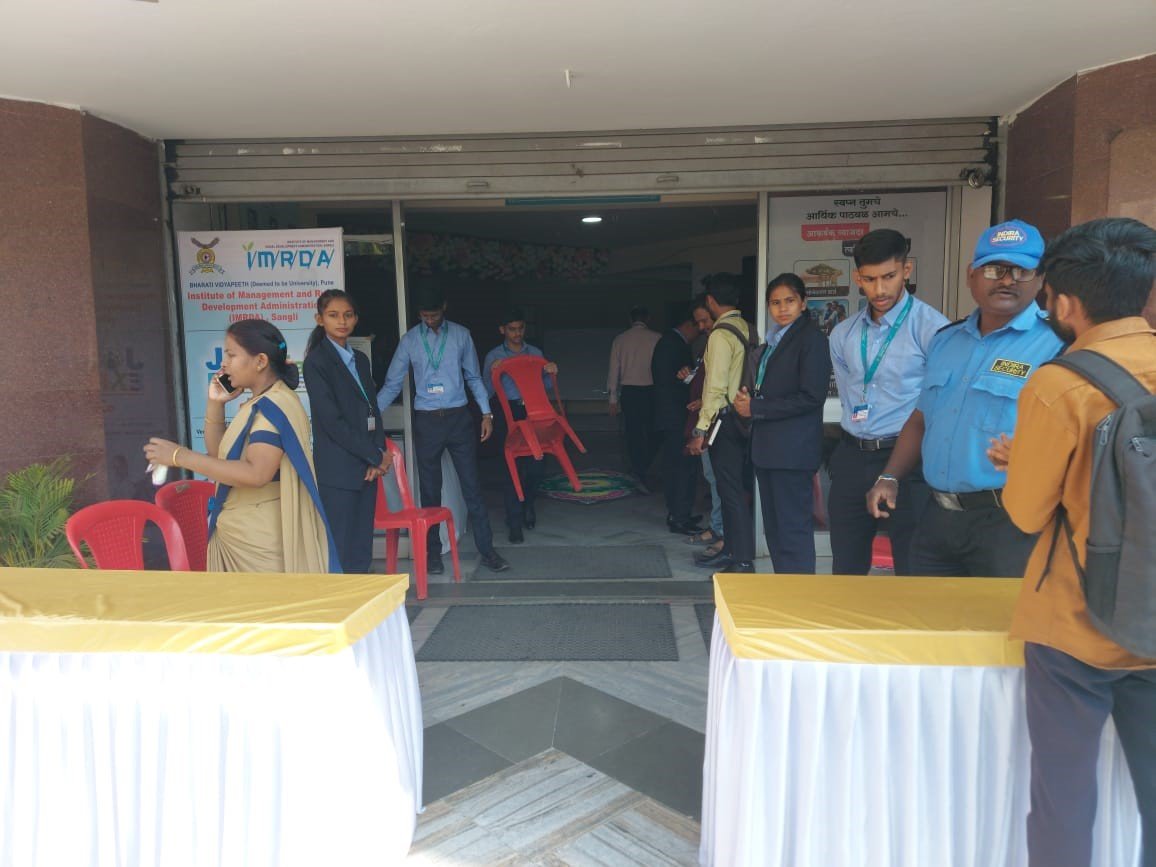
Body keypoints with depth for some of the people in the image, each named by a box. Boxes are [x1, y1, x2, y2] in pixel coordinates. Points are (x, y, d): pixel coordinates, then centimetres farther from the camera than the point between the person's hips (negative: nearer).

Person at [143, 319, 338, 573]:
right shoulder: (259, 404, 13)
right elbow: (218, 453, 20)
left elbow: (256, 473, -29)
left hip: (260, 536, -9)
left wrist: (180, 456, -25)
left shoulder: (274, 406, -18)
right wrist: (215, 403, 6)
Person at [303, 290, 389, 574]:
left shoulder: (360, 359, 15)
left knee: (362, 551, 10)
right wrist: (376, 456, -10)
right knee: (341, 553, -4)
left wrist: (377, 456, -1)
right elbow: (332, 421, -13)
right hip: (338, 470, -7)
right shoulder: (316, 361, -6)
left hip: (366, 466, 7)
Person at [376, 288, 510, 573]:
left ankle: (487, 550, 8)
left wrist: (486, 413, 0)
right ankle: (433, 552, 20)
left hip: (459, 418, 0)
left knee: (472, 486, 1)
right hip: (426, 421, 0)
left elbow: (473, 377, 8)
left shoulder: (461, 335, 3)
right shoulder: (410, 339, 2)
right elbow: (392, 384, 3)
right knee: (430, 490, 8)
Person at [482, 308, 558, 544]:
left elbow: (545, 387, 14)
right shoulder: (494, 356, 6)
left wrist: (549, 373, -6)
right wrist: (494, 373, -15)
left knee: (537, 462, -2)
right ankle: (515, 522, 2)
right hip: (509, 413, -2)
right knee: (513, 466, -6)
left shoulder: (536, 353, 14)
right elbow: (486, 392, 2)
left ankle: (528, 505, 28)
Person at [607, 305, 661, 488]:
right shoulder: (656, 338, -2)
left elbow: (614, 369, 5)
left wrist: (613, 398, 10)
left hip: (628, 391, 2)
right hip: (650, 390, -2)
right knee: (650, 433, 5)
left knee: (633, 433, 8)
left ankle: (637, 473, 9)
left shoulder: (620, 339, 5)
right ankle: (642, 474, -9)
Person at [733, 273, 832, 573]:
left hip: (793, 450, -9)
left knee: (794, 530, -5)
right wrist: (748, 402, 0)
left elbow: (811, 397, -16)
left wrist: (756, 408, -13)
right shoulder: (773, 340, 18)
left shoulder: (812, 338, -8)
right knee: (773, 529, 13)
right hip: (767, 447, 9)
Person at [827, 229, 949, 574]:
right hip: (852, 458, 6)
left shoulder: (931, 327, -10)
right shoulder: (843, 335, 9)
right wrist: (858, 440, 13)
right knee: (846, 571, 15)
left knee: (914, 572, 2)